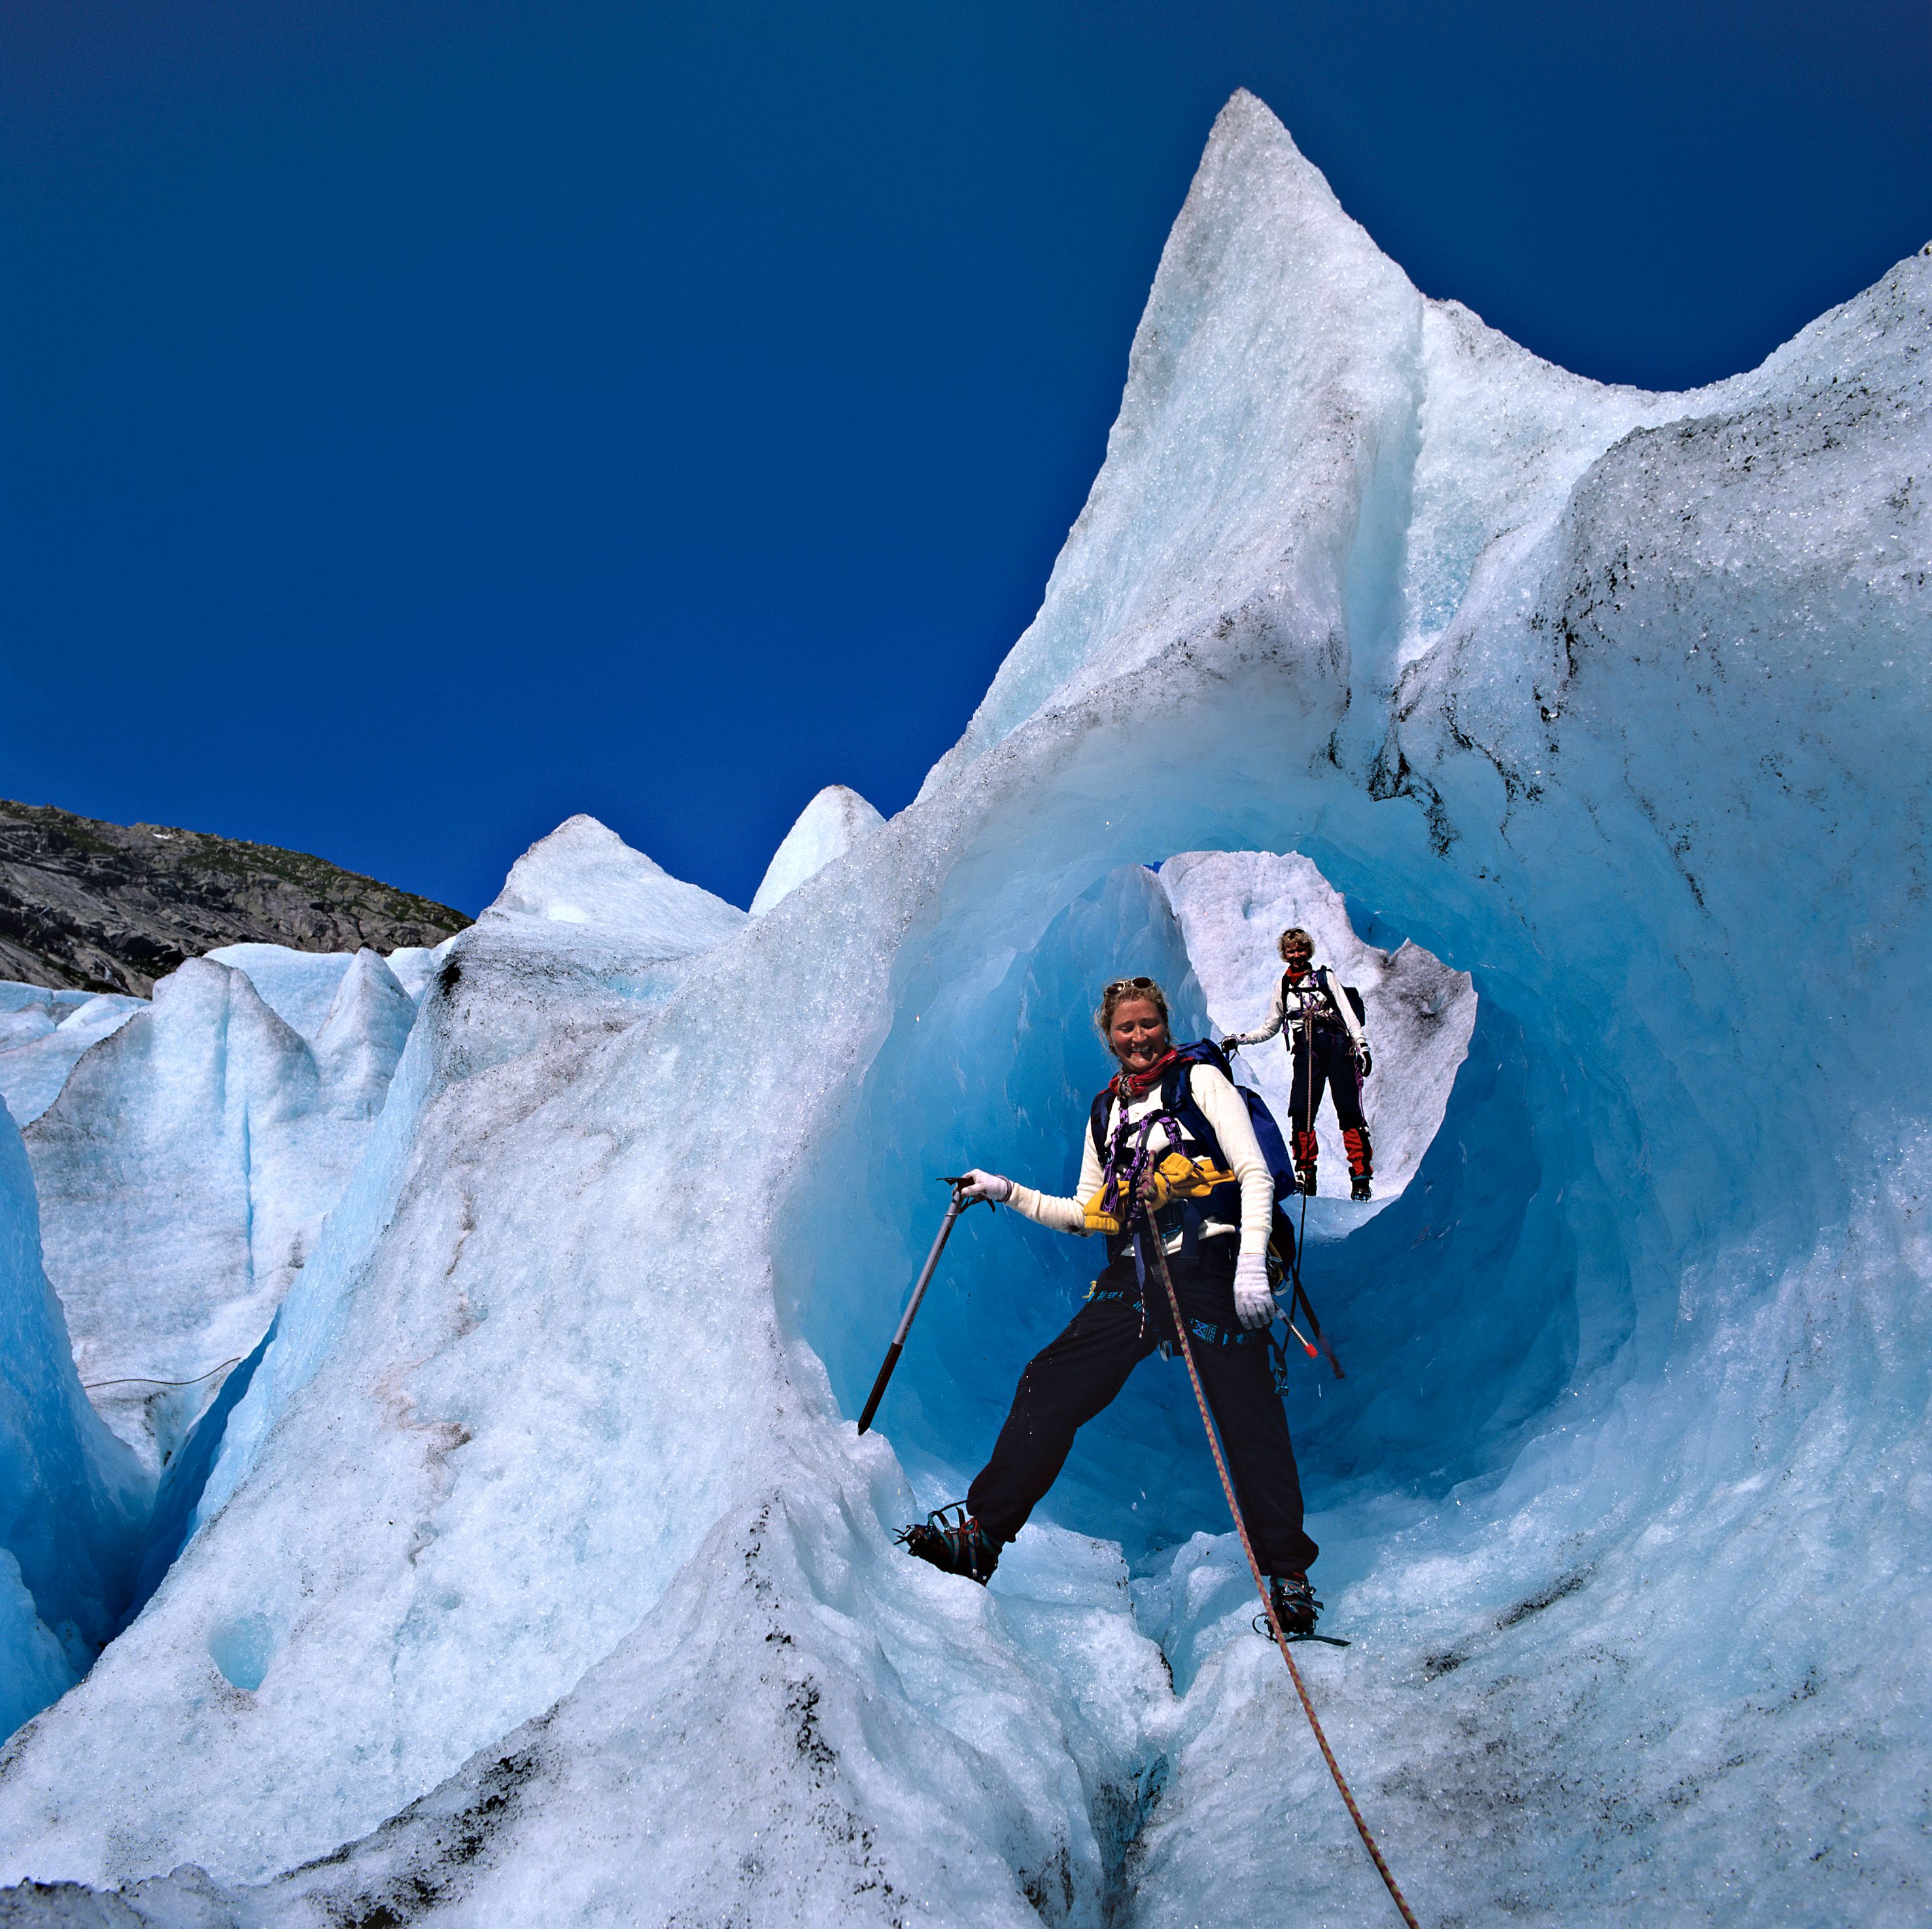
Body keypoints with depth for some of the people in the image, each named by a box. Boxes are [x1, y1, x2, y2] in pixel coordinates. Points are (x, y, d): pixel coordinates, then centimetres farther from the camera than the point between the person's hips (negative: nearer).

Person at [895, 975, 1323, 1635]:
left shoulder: (1200, 1081, 6)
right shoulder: (1106, 1110, 21)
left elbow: (1255, 1173, -2)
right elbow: (1083, 1214, 23)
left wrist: (1252, 1262, -15)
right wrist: (1009, 1194, 11)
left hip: (1206, 1270, -4)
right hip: (1131, 1279, 4)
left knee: (1250, 1418, -7)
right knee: (1050, 1385, -6)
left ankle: (1289, 1576, 6)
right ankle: (982, 1535, 0)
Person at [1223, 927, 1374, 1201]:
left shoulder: (1326, 977, 13)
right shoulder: (1283, 987, 19)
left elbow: (1349, 1013, 6)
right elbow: (1269, 1029, 25)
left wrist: (1362, 1046, -7)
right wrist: (1239, 1039, 12)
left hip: (1337, 1045, -2)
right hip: (1306, 1052, 2)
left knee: (1349, 1112, -9)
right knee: (1301, 1113, -16)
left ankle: (1362, 1180, -8)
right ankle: (1305, 1176, -10)